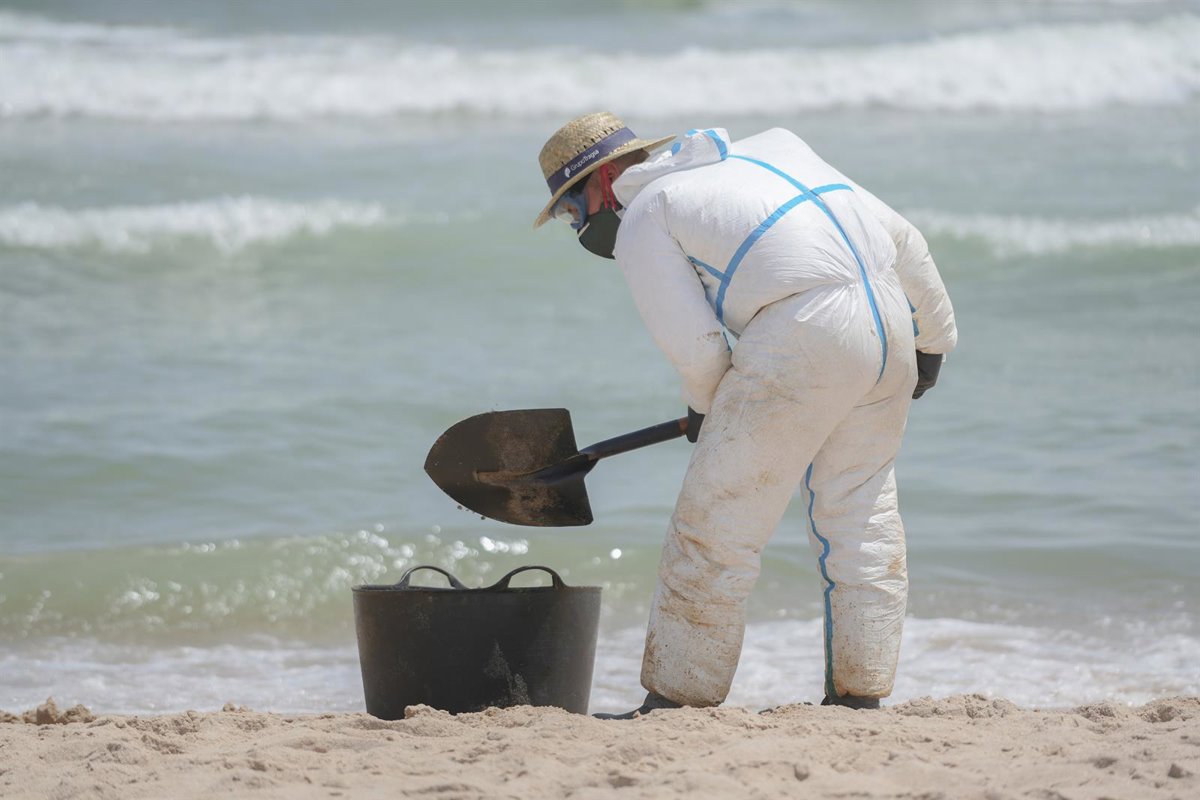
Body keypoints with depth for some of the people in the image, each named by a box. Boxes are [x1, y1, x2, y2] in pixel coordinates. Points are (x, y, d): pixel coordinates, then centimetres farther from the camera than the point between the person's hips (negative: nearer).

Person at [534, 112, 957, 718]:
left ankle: (675, 699, 6)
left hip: (806, 333, -8)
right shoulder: (760, 152, 29)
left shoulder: (641, 221, 7)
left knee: (716, 523, 2)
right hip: (891, 324, 8)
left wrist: (705, 406, 19)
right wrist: (932, 338, 36)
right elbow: (901, 238, 25)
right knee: (860, 514, 17)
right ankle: (860, 695, 18)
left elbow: (694, 347, -2)